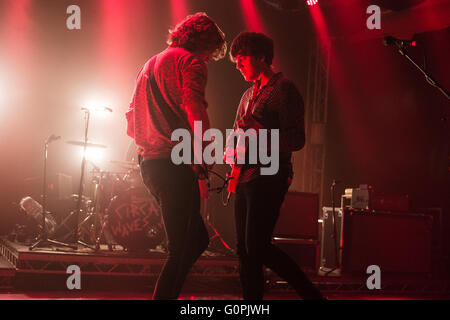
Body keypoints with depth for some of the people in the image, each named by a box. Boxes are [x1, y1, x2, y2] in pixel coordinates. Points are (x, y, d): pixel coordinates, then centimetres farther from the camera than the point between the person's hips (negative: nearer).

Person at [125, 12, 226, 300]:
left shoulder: (151, 64, 25)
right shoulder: (191, 62, -3)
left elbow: (131, 123, 26)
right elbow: (194, 112, -19)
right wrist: (202, 167, -17)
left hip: (149, 164, 9)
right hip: (176, 165, -9)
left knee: (197, 239, 16)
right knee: (181, 249, -4)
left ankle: (167, 295, 15)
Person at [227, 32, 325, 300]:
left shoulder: (283, 89, -5)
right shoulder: (248, 96, 21)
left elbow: (297, 139, -12)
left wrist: (261, 137, -26)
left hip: (268, 177, -9)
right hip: (245, 176, 9)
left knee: (258, 246, -16)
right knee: (245, 249, 6)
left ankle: (313, 295, -7)